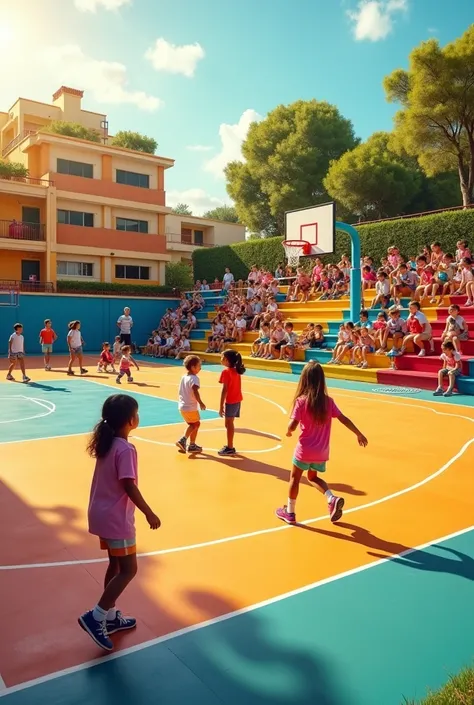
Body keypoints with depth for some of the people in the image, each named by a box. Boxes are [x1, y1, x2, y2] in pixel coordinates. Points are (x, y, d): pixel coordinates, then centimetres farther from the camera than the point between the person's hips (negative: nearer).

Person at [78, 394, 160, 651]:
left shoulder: (106, 444, 4)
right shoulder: (125, 449, -22)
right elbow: (129, 487, -23)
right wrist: (149, 513, -15)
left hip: (102, 514, 9)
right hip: (116, 518, -9)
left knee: (116, 565, 19)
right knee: (128, 569, 2)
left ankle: (110, 616, 30)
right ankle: (96, 616, 5)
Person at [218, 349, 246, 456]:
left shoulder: (226, 372, -14)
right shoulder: (236, 371, 9)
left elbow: (224, 390, -17)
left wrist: (221, 406, -15)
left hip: (230, 401, -8)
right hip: (237, 400, 8)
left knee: (229, 424, 0)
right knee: (229, 423, 17)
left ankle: (230, 448, 6)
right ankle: (229, 446, 25)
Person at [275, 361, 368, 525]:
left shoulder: (301, 401, -16)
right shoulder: (328, 401, -4)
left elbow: (292, 425, -20)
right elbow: (344, 419, -1)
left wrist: (289, 431, 2)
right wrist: (359, 434, 10)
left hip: (305, 450, -4)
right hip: (321, 452, 4)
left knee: (295, 478, 16)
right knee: (313, 477, 26)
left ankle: (289, 512, 26)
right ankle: (333, 499, 6)